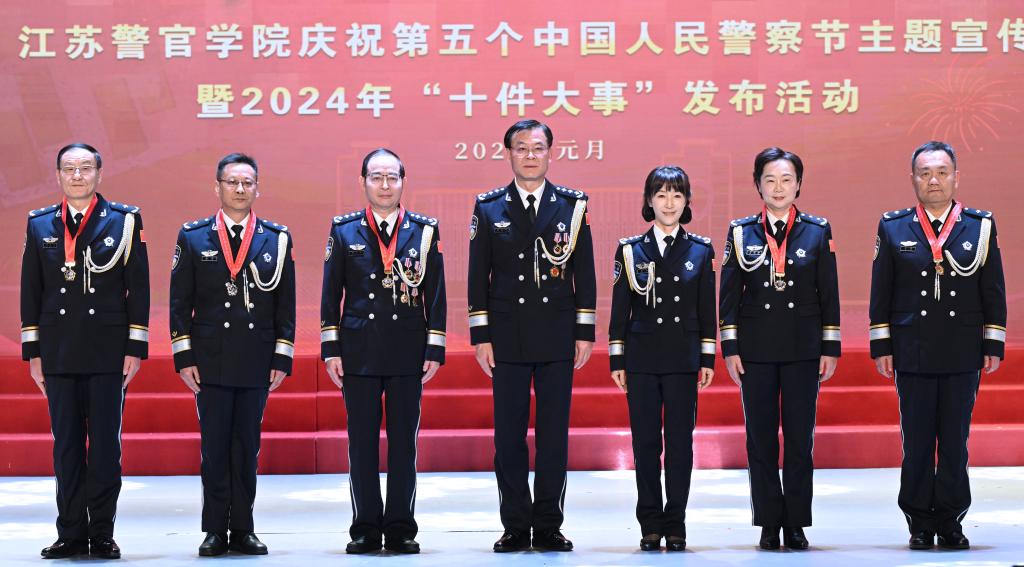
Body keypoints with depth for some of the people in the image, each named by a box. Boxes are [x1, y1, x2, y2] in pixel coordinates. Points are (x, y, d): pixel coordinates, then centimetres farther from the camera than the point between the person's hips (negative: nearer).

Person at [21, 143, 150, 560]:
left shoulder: (124, 221, 3)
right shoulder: (40, 225, 9)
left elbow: (138, 288, 1)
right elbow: (31, 292, 10)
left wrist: (135, 348, -4)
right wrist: (33, 352, 5)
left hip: (108, 353, -2)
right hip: (59, 353, 2)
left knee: (105, 444, 1)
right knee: (66, 446, 5)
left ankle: (102, 534, 8)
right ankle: (71, 534, 10)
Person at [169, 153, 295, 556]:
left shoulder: (277, 239, 7)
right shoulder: (193, 237, 4)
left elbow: (286, 305, 7)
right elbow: (180, 303, 4)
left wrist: (282, 359, 1)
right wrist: (184, 358, -3)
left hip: (257, 364, 1)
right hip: (211, 363, -1)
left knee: (247, 448, 6)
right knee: (214, 448, 1)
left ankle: (243, 530, 12)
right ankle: (215, 531, 7)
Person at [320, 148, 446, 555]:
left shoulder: (425, 231, 6)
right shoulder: (343, 231, 6)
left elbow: (435, 294, 5)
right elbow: (331, 294, 6)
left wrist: (435, 349, 0)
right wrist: (330, 349, 0)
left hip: (408, 352, 0)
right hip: (358, 351, 0)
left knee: (404, 441, 3)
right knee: (362, 441, 3)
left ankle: (401, 529, 9)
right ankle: (365, 529, 10)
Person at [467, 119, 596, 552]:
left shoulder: (573, 205, 5)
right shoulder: (489, 208, 5)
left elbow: (584, 274, 6)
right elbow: (478, 276, 5)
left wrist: (585, 333, 0)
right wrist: (480, 336, -1)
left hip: (558, 338, 0)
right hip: (507, 338, 0)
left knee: (554, 435, 3)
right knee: (509, 436, 2)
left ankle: (548, 526, 10)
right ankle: (516, 526, 10)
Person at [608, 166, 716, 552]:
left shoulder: (700, 250, 6)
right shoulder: (631, 250, 5)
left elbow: (707, 310, 7)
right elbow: (619, 310, 6)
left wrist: (707, 360, 2)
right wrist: (617, 361, 2)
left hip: (683, 360, 0)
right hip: (642, 358, 0)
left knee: (680, 443, 1)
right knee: (645, 444, 2)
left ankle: (675, 526, 8)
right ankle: (650, 527, 10)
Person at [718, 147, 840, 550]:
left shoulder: (818, 231, 5)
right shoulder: (741, 232, 5)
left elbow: (829, 294, 5)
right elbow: (729, 294, 5)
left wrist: (830, 348, 0)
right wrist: (730, 347, -1)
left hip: (803, 348, 0)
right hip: (756, 348, 0)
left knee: (800, 438, 1)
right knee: (760, 439, 2)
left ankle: (796, 525, 8)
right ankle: (769, 526, 9)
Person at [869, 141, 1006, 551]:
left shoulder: (981, 227, 6)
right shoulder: (893, 228, 5)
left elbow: (994, 292, 7)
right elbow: (881, 294, 5)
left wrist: (993, 346, 2)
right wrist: (881, 346, 0)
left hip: (963, 355, 0)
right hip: (912, 355, 0)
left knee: (955, 442, 4)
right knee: (916, 442, 3)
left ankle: (951, 523, 11)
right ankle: (920, 524, 10)